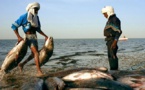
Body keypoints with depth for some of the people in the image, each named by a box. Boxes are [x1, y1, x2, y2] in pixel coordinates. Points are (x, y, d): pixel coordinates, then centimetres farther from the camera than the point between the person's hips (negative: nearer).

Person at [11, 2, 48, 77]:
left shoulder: (36, 17, 9)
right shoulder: (24, 17, -10)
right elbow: (14, 26, -7)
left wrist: (45, 36, 11)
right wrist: (18, 37, -16)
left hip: (34, 37, 8)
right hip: (28, 37, -8)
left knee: (34, 54, 14)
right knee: (36, 53, -19)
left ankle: (22, 64, 32)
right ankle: (39, 71, -18)